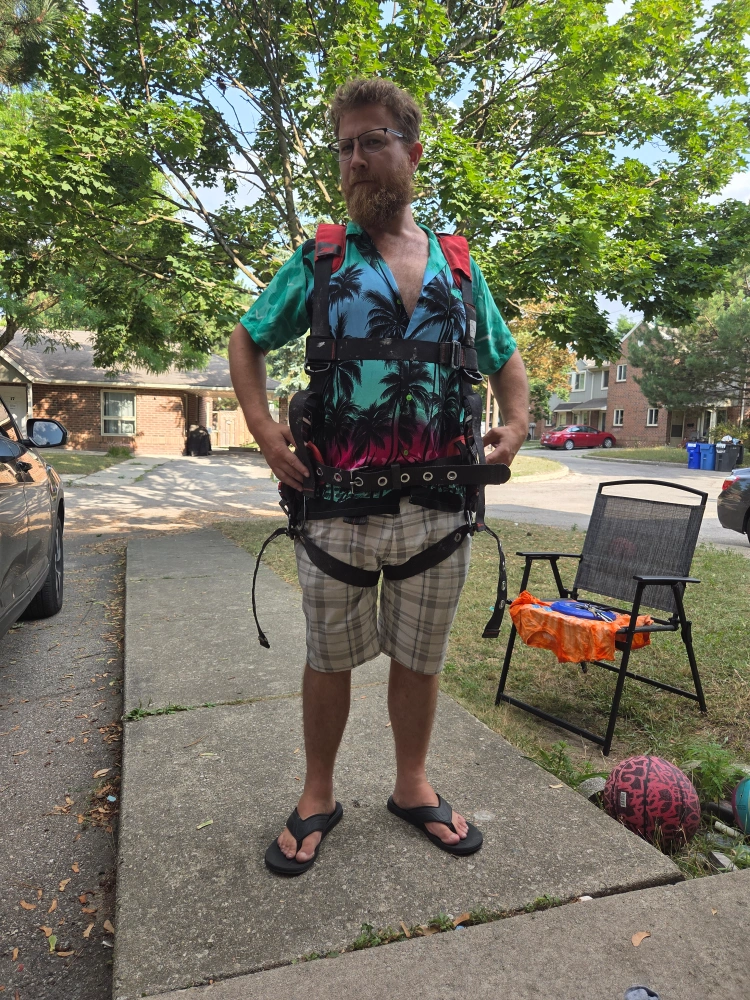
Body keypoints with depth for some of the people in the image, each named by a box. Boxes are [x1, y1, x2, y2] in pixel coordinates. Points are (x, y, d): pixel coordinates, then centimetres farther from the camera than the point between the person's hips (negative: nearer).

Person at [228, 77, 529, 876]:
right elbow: (247, 341, 10)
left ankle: (412, 787, 35)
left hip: (440, 504, 2)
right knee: (329, 658, 11)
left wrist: (516, 424, 0)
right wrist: (262, 427, -7)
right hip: (339, 502, -1)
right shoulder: (319, 259, 4)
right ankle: (317, 798, 31)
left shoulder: (458, 266, 10)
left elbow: (505, 359, 20)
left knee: (419, 657, 14)